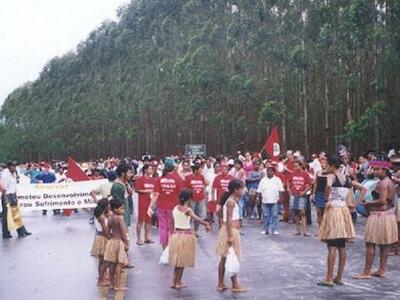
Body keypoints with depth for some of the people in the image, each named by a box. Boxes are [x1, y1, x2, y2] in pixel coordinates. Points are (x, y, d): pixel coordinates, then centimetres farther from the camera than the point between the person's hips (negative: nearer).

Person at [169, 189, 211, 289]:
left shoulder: (175, 208, 4)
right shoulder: (187, 210, -14)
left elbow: (172, 223, 9)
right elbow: (197, 218, -32)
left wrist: (172, 234, 17)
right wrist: (206, 224, -30)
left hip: (176, 234, 6)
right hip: (186, 235, -6)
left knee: (178, 260, 16)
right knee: (182, 260, 5)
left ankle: (174, 281, 21)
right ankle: (178, 282, 12)